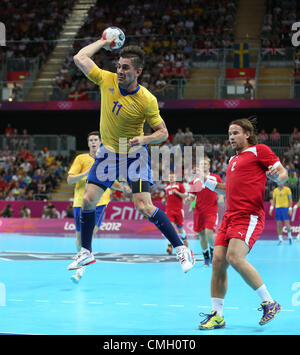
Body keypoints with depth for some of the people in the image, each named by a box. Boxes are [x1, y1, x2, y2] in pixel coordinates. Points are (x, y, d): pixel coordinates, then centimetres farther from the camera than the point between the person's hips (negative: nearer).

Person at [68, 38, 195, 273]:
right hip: (108, 151, 5)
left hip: (134, 154, -4)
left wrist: (144, 139, -31)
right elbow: (80, 58, -3)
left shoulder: (147, 100, -21)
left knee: (144, 206, -16)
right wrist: (103, 42, 0)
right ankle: (86, 252, 19)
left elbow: (163, 132, -13)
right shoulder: (107, 80, -11)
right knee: (88, 201, 1)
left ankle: (181, 249, -5)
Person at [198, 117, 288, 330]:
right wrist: (213, 185, 19)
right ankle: (217, 315, 3)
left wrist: (276, 175, -25)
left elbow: (283, 174, -2)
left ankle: (270, 303, -11)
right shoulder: (233, 160, 25)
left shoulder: (259, 150, 3)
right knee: (218, 261, -3)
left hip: (250, 215, -8)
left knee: (235, 257, -24)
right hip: (230, 216, 8)